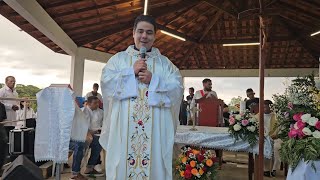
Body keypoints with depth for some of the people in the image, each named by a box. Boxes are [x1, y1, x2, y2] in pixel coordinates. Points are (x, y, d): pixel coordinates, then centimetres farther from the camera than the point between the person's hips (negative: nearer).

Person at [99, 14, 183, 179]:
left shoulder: (164, 63, 11)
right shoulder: (118, 58, 12)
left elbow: (177, 88, 0)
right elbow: (106, 81, -1)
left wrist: (153, 79, -12)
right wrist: (131, 72, -9)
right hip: (124, 127, 0)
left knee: (154, 165, 2)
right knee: (122, 166, 1)